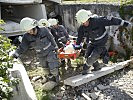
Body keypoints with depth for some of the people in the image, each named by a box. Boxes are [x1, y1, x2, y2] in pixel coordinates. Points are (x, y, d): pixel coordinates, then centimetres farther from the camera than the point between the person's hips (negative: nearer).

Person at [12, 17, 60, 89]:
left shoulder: (44, 30, -20)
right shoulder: (26, 36, -16)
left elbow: (51, 39, -8)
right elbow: (23, 47, -13)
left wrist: (55, 47, 1)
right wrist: (17, 53, -26)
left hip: (50, 52, -3)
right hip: (41, 56, 3)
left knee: (53, 68, -3)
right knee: (46, 69, 17)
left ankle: (56, 81, 23)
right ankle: (51, 80, 40)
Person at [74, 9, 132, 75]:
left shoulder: (97, 20, -30)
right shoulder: (82, 28, -15)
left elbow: (110, 20, -26)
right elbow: (80, 36, 4)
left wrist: (123, 22, -23)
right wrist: (77, 45, 13)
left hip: (101, 42, -5)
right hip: (92, 42, 5)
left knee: (93, 57, -12)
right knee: (87, 56, 6)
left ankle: (85, 69, 14)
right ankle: (97, 67, 31)